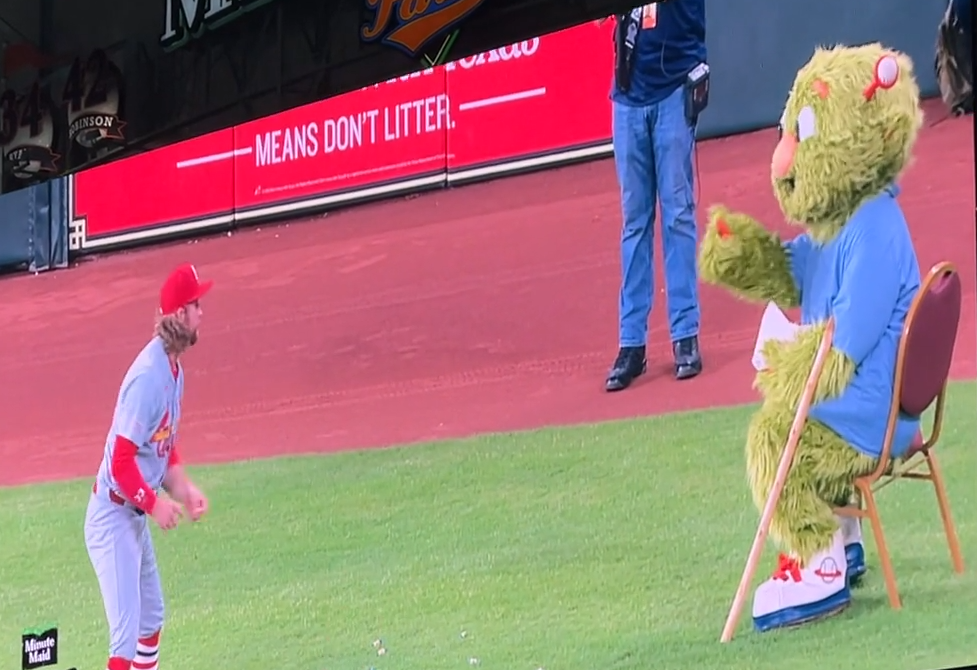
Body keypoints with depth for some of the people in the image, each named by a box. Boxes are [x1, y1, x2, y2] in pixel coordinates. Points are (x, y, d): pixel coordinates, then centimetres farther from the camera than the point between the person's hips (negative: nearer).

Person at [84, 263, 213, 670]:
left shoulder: (175, 369, 7)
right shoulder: (148, 376, -24)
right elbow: (121, 461, -25)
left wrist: (182, 490, 4)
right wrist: (155, 503, -20)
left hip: (137, 517, 11)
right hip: (113, 518, -11)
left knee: (151, 620, 23)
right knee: (126, 636, -15)